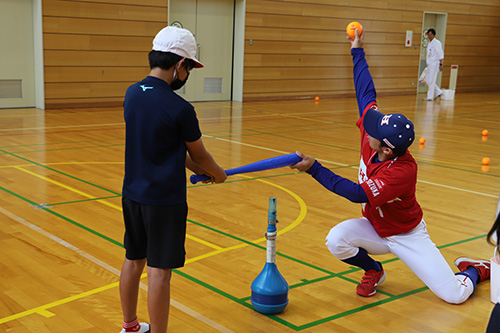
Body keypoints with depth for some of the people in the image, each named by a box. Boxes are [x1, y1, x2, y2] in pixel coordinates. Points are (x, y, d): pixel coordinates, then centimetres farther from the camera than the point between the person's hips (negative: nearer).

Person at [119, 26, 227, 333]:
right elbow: (199, 155, -4)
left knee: (134, 261, 19)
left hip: (133, 194, 8)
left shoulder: (132, 94, 2)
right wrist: (218, 174, 16)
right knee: (160, 270, 0)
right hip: (164, 200, -8)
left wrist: (197, 168, 15)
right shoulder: (180, 109, -19)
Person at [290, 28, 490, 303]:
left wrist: (313, 169, -41)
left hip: (407, 237, -5)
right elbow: (366, 94, -7)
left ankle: (475, 270, 29)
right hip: (374, 229, 6)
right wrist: (357, 51, 1)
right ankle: (373, 271, 8)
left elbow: (358, 193, -38)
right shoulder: (375, 134, -18)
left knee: (455, 295, -9)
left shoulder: (403, 171, -35)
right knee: (336, 240, -25)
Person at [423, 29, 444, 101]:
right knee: (427, 80, 10)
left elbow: (440, 54, -15)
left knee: (431, 81, -6)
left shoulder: (437, 43, -12)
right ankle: (439, 92, 20)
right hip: (430, 64, 9)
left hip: (435, 64, -9)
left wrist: (441, 64, -18)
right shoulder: (429, 43, 13)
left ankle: (430, 97, 0)